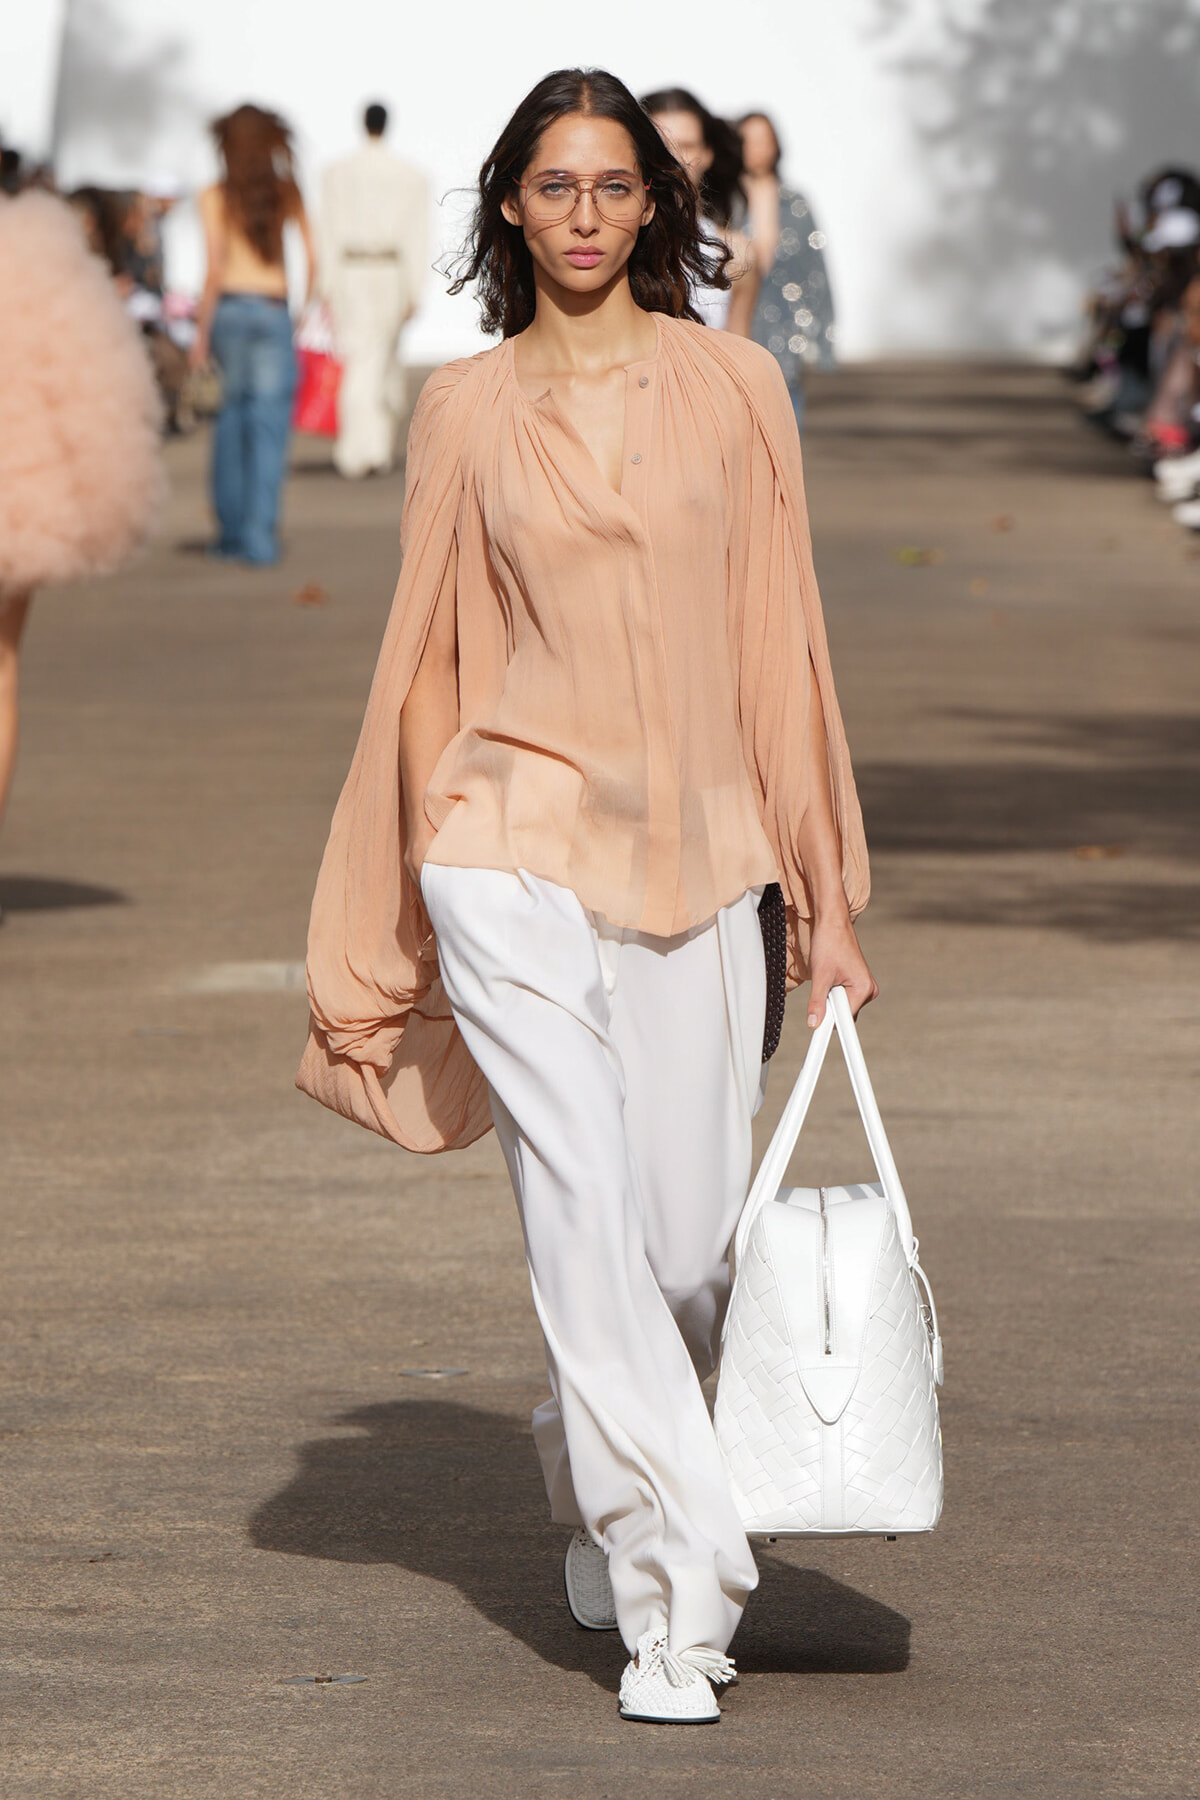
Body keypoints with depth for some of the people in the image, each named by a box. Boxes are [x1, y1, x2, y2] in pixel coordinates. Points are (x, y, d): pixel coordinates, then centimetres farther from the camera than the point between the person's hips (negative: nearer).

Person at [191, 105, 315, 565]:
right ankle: (259, 534, -9)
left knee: (233, 411, 14)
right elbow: (312, 260, 4)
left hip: (230, 307, -1)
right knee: (269, 422, -1)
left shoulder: (216, 198, -2)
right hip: (275, 311, 1)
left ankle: (231, 524, 13)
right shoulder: (289, 194, 5)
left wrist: (202, 331, -2)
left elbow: (216, 269, -7)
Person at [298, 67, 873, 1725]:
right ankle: (676, 1593, -9)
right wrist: (393, 923, 11)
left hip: (699, 854, 2)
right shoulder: (466, 409, 4)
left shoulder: (733, 387, 5)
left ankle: (596, 1486, 33)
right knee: (586, 1214, -12)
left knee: (692, 1245, 4)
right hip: (518, 847, -1)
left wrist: (827, 894, 5)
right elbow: (431, 656, 10)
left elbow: (780, 639, 6)